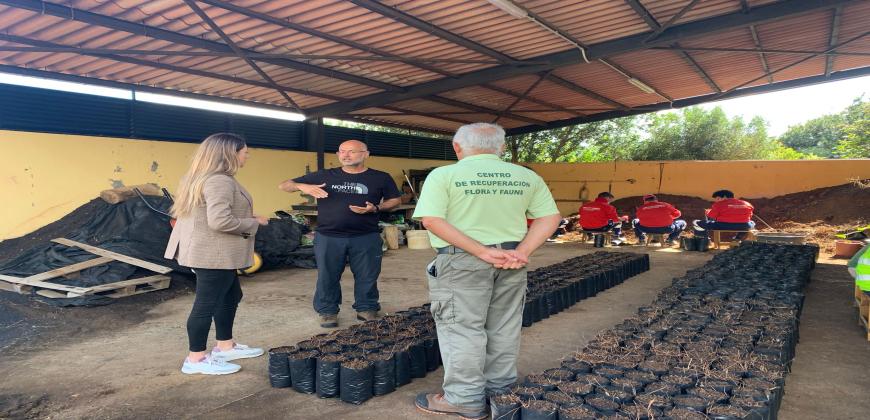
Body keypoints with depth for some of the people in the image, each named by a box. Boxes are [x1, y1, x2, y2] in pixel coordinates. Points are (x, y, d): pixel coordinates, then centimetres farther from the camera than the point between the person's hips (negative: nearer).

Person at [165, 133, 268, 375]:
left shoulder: (202, 177, 13)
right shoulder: (220, 181, -21)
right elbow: (220, 221, -31)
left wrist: (247, 219, 13)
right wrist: (254, 222, -15)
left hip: (207, 251, 11)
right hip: (214, 253, -11)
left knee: (231, 296, 19)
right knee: (207, 303, -1)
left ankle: (225, 346, 30)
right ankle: (196, 359, 11)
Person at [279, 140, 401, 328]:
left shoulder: (381, 178, 2)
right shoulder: (323, 176, 3)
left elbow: (394, 200, 10)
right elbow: (284, 185, 6)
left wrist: (375, 208, -10)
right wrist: (302, 186, -19)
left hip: (366, 237, 0)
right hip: (328, 237, 0)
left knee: (367, 276, 9)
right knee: (327, 276, 7)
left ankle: (367, 309, 26)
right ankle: (327, 311, 23)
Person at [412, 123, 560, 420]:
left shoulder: (444, 175, -6)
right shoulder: (527, 177, 6)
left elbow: (432, 220, -16)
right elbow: (550, 217, 3)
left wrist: (482, 251, -17)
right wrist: (522, 252, -6)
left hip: (462, 261, -4)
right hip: (510, 261, 5)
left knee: (463, 329, 5)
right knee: (504, 328, 16)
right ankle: (500, 391, 28)